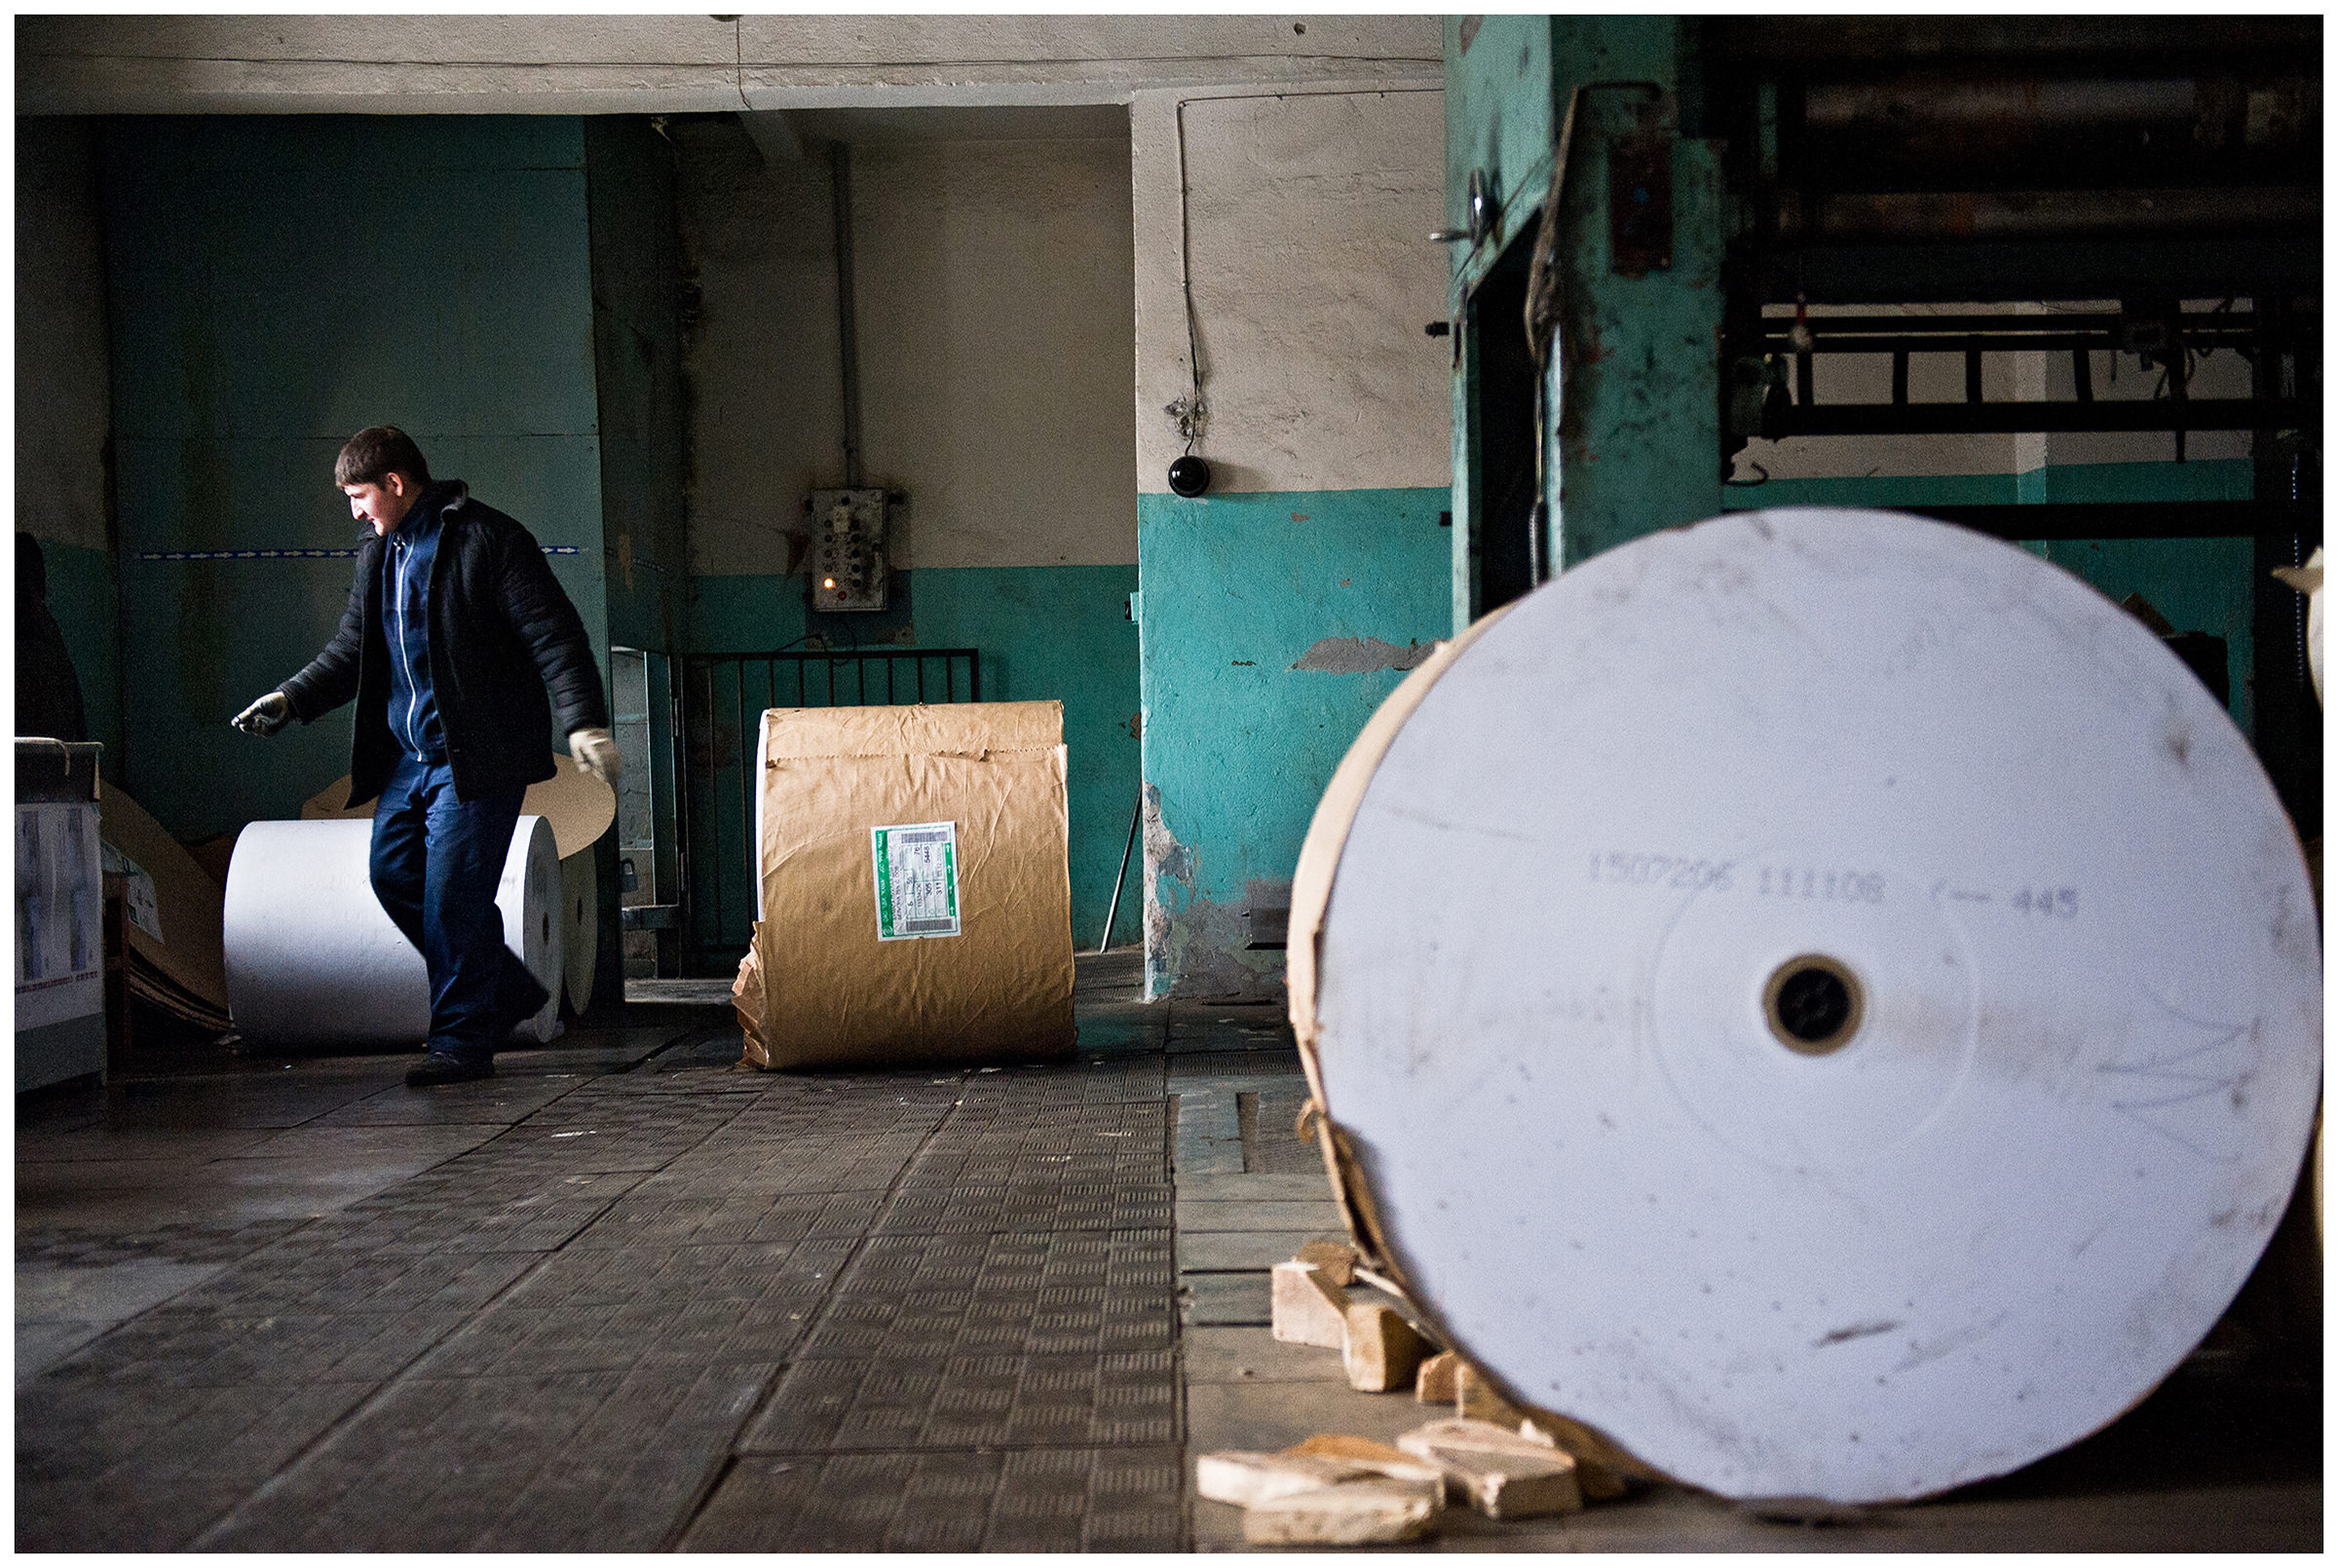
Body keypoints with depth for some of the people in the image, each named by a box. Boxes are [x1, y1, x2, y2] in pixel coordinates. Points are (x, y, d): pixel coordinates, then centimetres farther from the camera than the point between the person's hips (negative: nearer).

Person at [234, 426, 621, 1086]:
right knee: (393, 873, 7)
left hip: (476, 756, -9)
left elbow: (553, 634, -14)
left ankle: (461, 1038, 3)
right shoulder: (376, 558, 16)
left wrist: (585, 722, -23)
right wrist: (290, 699, 6)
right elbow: (350, 652, 22)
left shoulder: (487, 538, -9)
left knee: (452, 892, -9)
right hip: (408, 754, 9)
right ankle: (509, 992, 21)